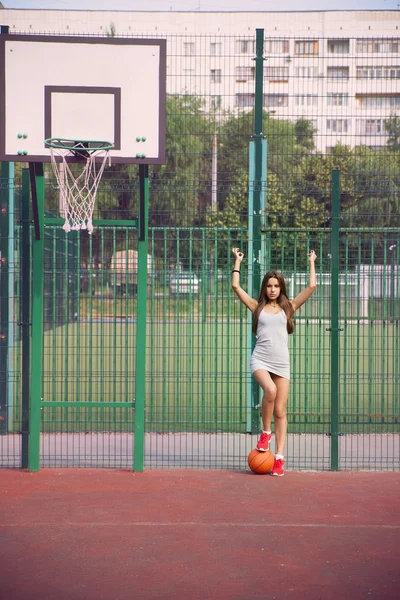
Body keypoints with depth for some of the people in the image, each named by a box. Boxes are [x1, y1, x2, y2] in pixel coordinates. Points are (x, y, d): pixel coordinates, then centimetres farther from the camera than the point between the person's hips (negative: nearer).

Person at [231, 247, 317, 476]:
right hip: (260, 360, -2)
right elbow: (236, 286, 3)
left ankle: (279, 457, 4)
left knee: (280, 412, 0)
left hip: (282, 363, 2)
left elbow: (312, 287, 5)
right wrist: (238, 261, 10)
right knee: (270, 390, -32)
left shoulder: (288, 307, 10)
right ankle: (265, 432, -10)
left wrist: (312, 263, 12)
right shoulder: (258, 307, 8)